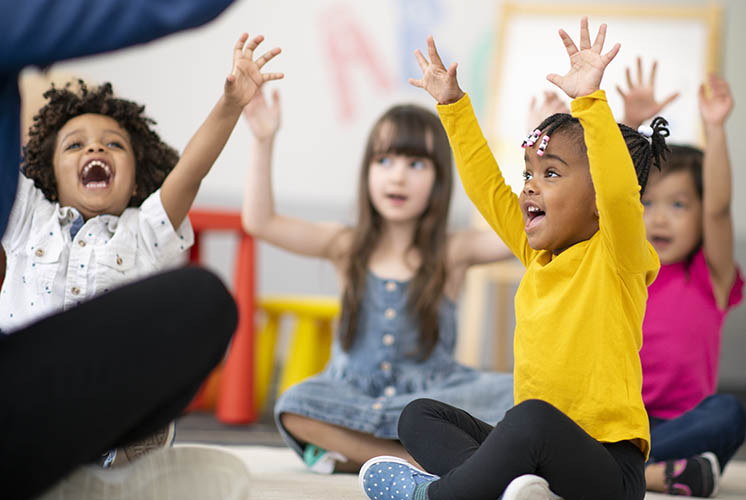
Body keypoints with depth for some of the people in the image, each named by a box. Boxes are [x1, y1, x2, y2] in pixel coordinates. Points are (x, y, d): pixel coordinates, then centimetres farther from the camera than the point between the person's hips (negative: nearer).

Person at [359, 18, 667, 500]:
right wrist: (453, 104, 24)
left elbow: (619, 191, -28)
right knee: (420, 416, 8)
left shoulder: (616, 258, -8)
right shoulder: (540, 255, 13)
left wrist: (590, 99, -35)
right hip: (535, 446, 9)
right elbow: (487, 188, 23)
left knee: (533, 419, -38)